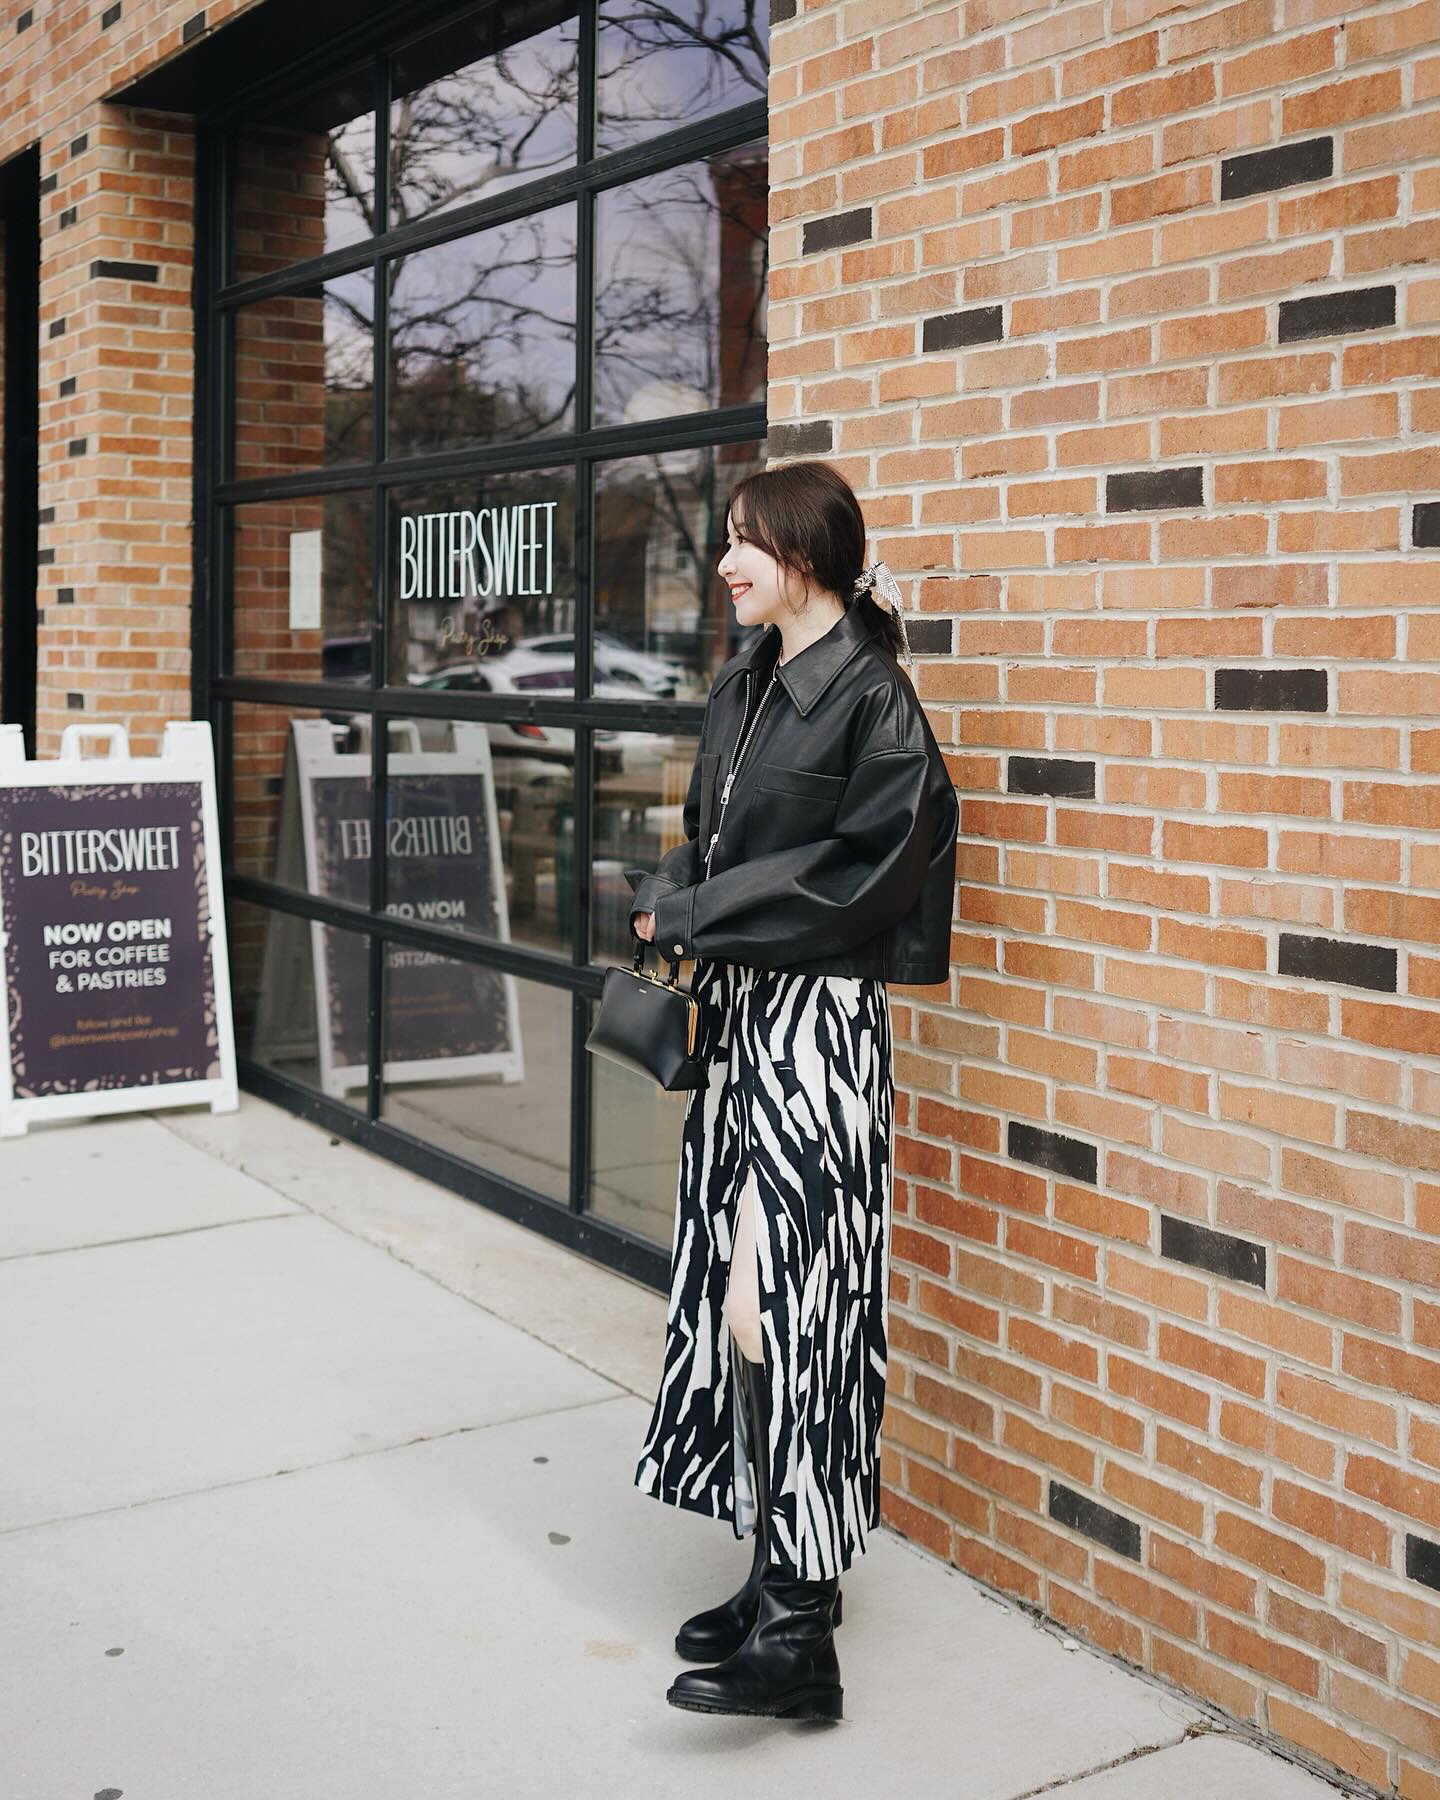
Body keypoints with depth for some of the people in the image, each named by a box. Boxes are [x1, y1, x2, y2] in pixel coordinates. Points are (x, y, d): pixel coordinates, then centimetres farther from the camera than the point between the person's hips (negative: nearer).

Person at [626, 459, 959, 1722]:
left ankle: (800, 1635, -1)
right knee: (731, 1295, 10)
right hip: (735, 1013, 9)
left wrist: (691, 916, -13)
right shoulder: (746, 684, 14)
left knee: (786, 1301, -9)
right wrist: (667, 902, -1)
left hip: (813, 1025, -9)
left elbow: (864, 868, -18)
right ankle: (780, 1575, 23)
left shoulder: (871, 696, -11)